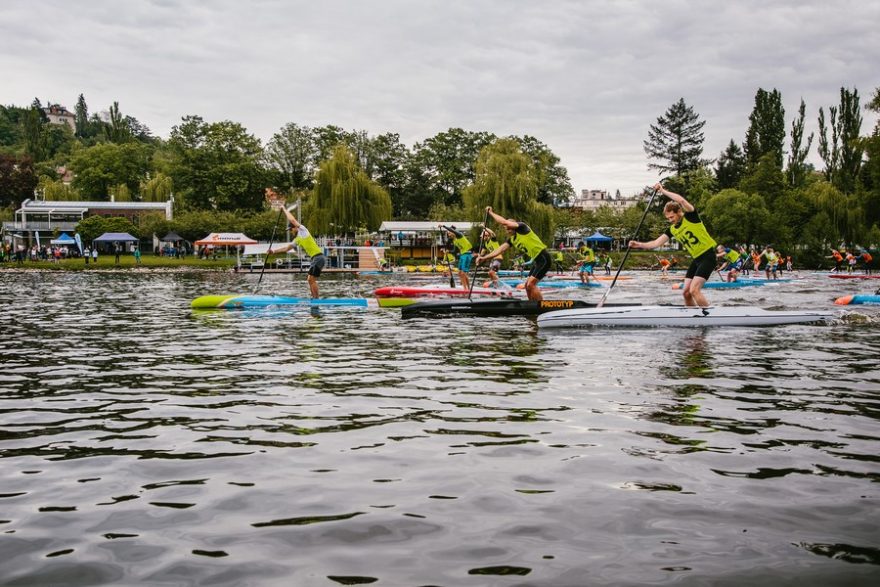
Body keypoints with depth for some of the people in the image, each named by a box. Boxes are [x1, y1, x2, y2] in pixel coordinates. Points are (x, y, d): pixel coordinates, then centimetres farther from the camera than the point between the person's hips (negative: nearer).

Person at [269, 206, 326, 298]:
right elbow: (286, 248, 29)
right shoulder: (297, 239, 21)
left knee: (312, 280, -10)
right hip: (314, 259, 10)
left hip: (318, 258, -10)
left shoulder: (302, 230, -3)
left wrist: (284, 209, 0)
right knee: (310, 280, 11)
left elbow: (292, 220, -12)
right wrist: (274, 251, 27)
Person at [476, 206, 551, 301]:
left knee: (530, 284, -16)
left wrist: (491, 213, -13)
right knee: (527, 286, 9)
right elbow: (500, 250, 6)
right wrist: (484, 258, -3)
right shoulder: (511, 239, 11)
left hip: (543, 259, -9)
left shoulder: (522, 227, -12)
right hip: (536, 261, 9)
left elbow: (504, 222, -23)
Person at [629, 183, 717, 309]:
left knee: (694, 289, -20)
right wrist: (639, 244, -10)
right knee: (686, 292, 5)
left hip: (708, 256, -8)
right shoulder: (672, 229, 6)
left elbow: (681, 200, -30)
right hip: (696, 259, 8)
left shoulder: (690, 217, -12)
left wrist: (663, 191, -20)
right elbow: (656, 243, 3)